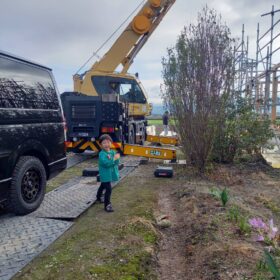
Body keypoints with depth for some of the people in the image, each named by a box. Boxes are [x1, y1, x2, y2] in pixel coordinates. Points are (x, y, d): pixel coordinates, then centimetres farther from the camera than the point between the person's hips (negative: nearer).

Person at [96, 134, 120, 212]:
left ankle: (98, 197, 51)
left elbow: (117, 162, -7)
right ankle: (107, 205, -3)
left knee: (103, 186, 28)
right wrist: (114, 158, -30)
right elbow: (106, 163, -33)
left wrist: (111, 160, -25)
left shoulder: (113, 152, 0)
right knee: (108, 189, -13)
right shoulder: (102, 154, -20)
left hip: (111, 174, 7)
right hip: (105, 175, -7)